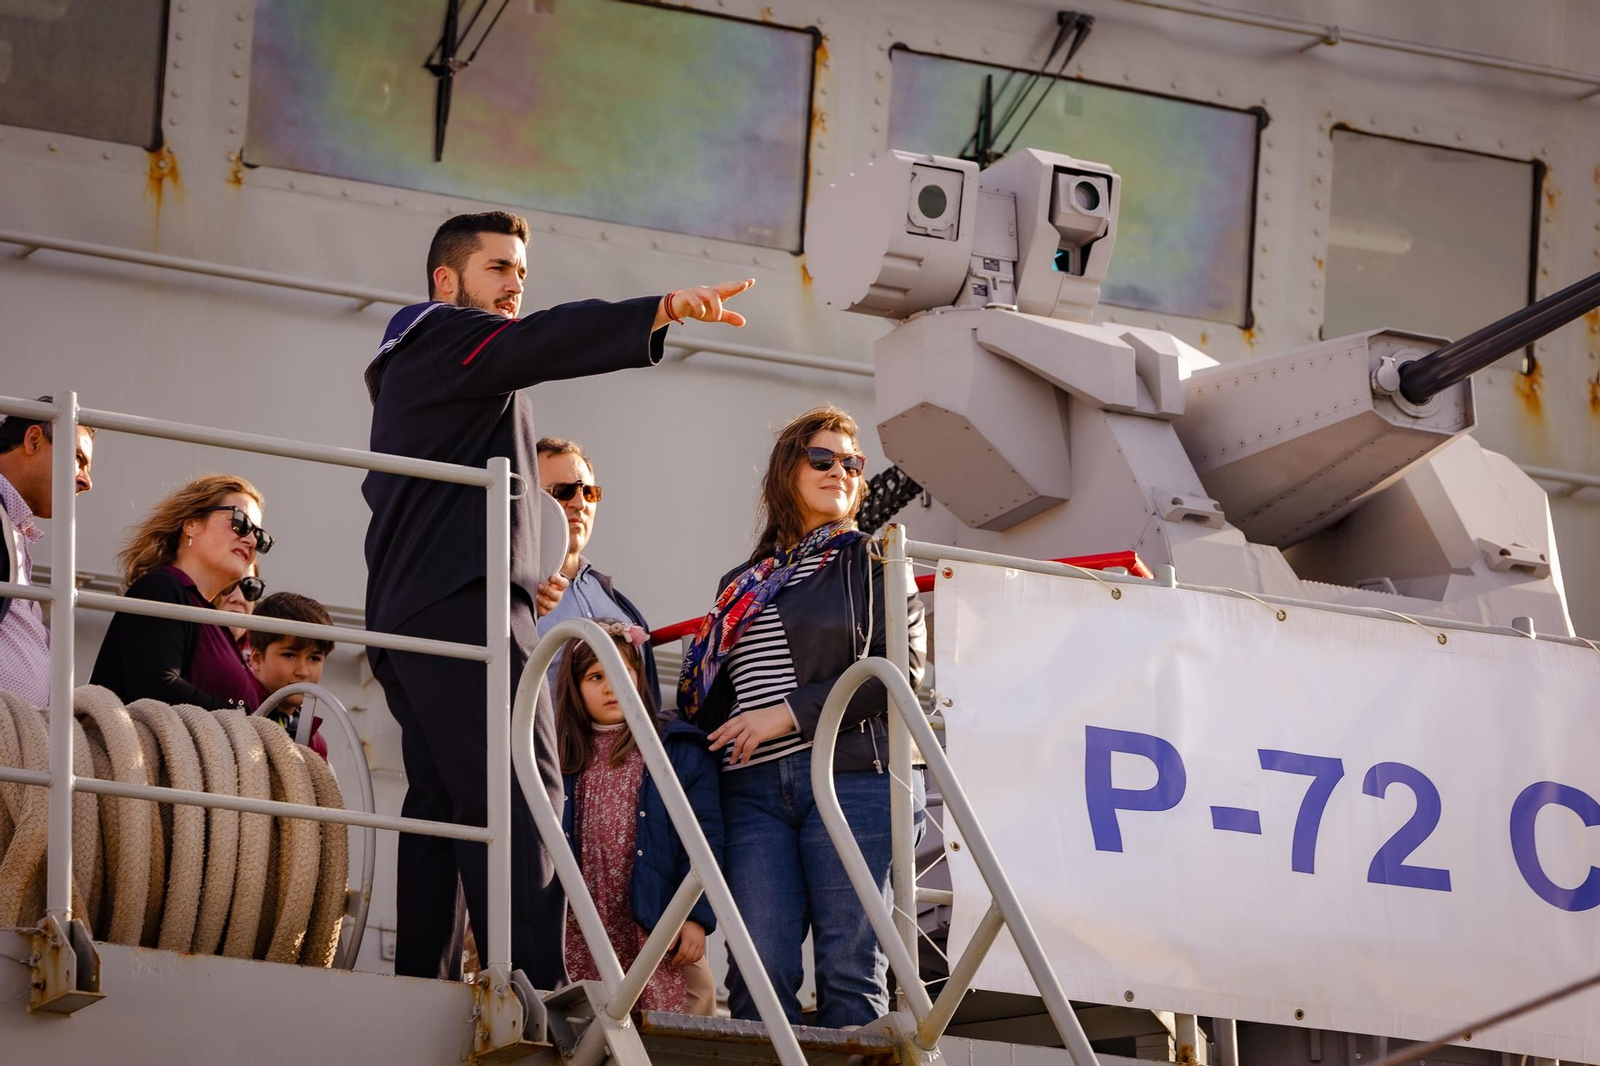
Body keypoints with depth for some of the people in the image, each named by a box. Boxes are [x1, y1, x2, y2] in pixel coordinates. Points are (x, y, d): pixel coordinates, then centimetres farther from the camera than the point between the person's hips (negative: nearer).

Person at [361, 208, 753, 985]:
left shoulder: (407, 370, 32)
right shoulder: (445, 337, 2)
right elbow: (537, 344, -18)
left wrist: (518, 580, 23)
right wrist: (659, 313, -31)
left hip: (405, 615, 10)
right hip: (464, 604, -10)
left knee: (441, 803, 4)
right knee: (517, 797, -19)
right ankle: (532, 992, -31)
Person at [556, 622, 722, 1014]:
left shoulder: (678, 750, 4)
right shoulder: (566, 760, 15)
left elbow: (703, 839, -2)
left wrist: (697, 916, -10)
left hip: (657, 932, -3)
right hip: (583, 935, 3)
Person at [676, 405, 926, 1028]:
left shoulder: (872, 562, 10)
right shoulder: (741, 586, 24)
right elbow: (709, 694, 27)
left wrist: (791, 714, -9)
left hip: (849, 776, -4)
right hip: (752, 790, 4)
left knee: (850, 971, -6)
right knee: (758, 973, -7)